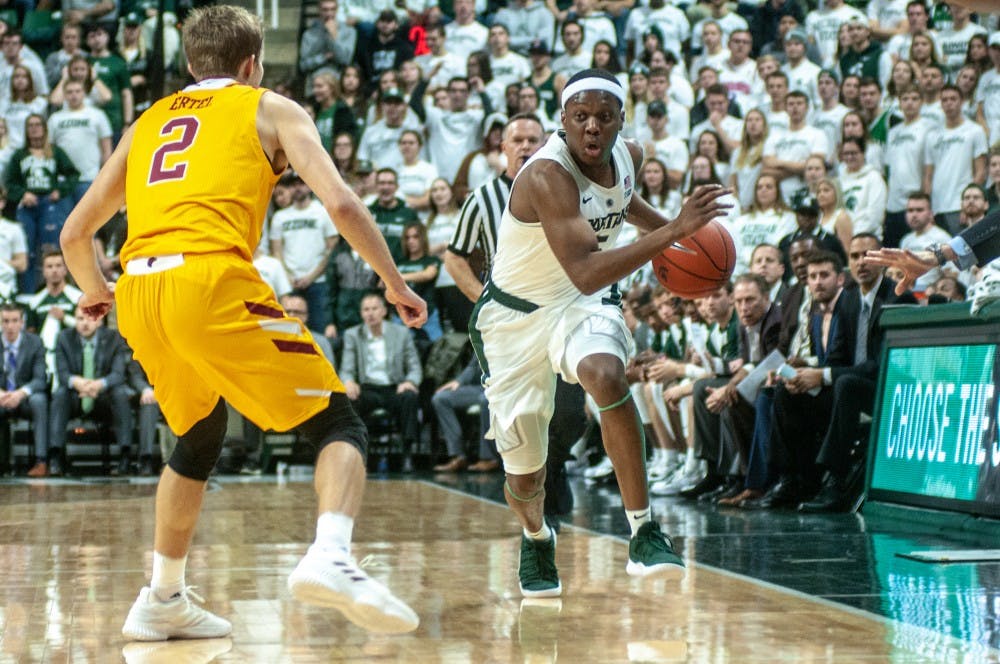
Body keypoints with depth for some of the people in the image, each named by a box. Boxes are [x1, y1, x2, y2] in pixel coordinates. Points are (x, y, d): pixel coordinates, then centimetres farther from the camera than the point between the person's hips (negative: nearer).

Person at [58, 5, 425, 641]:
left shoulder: (150, 121, 29)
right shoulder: (271, 109, 16)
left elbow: (76, 233, 31)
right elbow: (341, 204, 2)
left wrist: (94, 291, 50)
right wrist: (396, 284, 13)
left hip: (138, 291, 6)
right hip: (211, 280, -5)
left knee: (198, 439, 28)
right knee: (339, 421, 1)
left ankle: (162, 601, 30)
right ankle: (331, 558, -25)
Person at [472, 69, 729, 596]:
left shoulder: (628, 156, -7)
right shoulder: (547, 176, -30)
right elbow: (586, 272, -41)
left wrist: (666, 224, 8)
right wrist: (673, 231, -45)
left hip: (583, 306, 4)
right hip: (517, 314, -3)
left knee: (606, 376, -33)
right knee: (524, 472, 4)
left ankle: (644, 534, -27)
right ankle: (536, 538, 42)